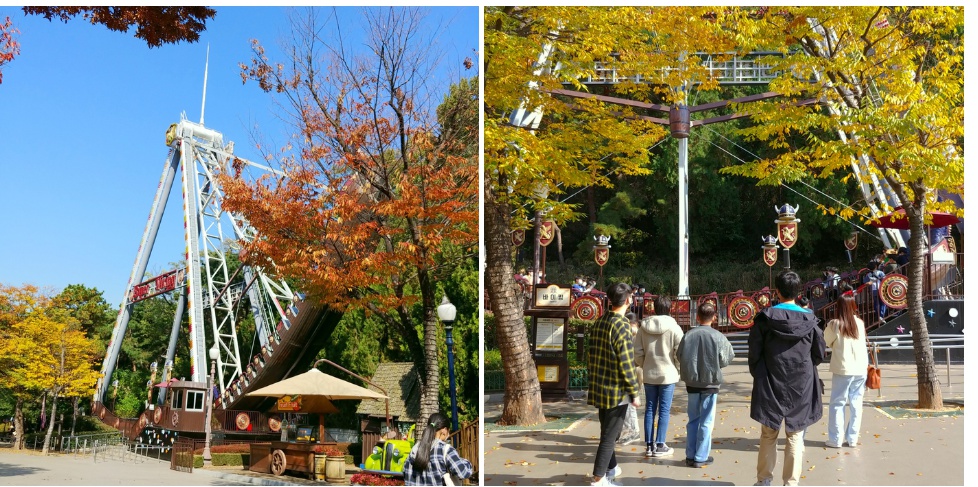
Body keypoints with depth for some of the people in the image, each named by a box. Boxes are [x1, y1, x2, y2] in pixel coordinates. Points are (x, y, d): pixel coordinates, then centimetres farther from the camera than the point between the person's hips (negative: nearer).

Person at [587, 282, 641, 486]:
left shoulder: (598, 323, 6)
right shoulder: (621, 326, -18)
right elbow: (626, 364, -19)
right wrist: (634, 393, -11)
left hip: (599, 388, 8)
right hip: (617, 390, -8)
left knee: (607, 431, 22)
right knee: (610, 435, 0)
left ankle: (611, 468, 38)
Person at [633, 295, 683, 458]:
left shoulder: (643, 327, -1)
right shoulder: (674, 327, -11)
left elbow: (638, 352, 0)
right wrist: (677, 369, 4)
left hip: (649, 374, 3)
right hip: (668, 374, -3)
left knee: (650, 409, 9)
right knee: (664, 410, 3)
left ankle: (649, 445, 13)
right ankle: (660, 446, 5)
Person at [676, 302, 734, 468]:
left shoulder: (688, 335, -7)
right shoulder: (718, 337, -12)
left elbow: (680, 356, -1)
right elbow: (726, 359, -4)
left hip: (692, 383, 3)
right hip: (710, 384, -2)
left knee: (693, 420, 14)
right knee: (706, 422, 5)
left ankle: (690, 456, 16)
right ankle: (701, 458, 8)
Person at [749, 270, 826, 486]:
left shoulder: (765, 318, -8)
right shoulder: (809, 320, -5)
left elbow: (753, 353, -4)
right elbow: (820, 354, 3)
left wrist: (759, 375, 13)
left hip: (770, 387, 0)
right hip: (801, 388, 0)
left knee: (768, 436, 12)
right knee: (795, 437, 8)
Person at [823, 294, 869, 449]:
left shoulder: (834, 325, -8)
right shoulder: (860, 323, 3)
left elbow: (827, 343, 4)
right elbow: (862, 343, 13)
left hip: (843, 370, -4)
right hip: (861, 369, 4)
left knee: (837, 404, 4)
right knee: (856, 404, 9)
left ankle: (835, 439, 3)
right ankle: (852, 438, 13)